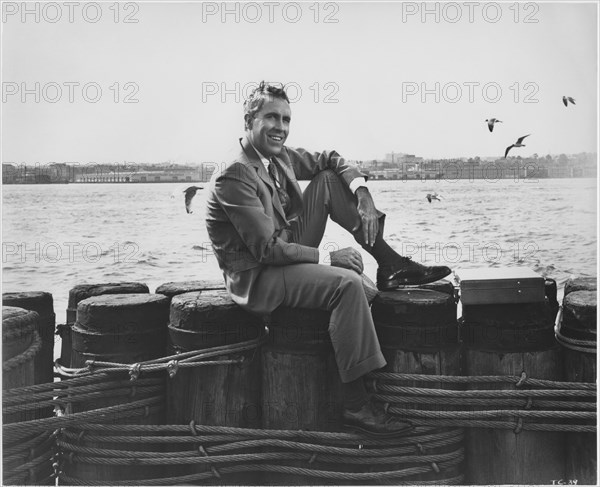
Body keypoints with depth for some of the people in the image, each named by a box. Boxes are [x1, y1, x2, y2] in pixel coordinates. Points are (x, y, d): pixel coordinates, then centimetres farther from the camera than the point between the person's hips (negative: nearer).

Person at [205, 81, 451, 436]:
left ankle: (389, 264, -2)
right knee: (346, 282, -30)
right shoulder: (234, 175, -22)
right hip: (257, 277, -8)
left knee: (328, 179, -1)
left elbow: (332, 160, 13)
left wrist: (363, 194, -6)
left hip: (289, 253, 9)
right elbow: (267, 249, -25)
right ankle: (357, 405, -23)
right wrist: (327, 257, -22)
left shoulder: (280, 155, 4)